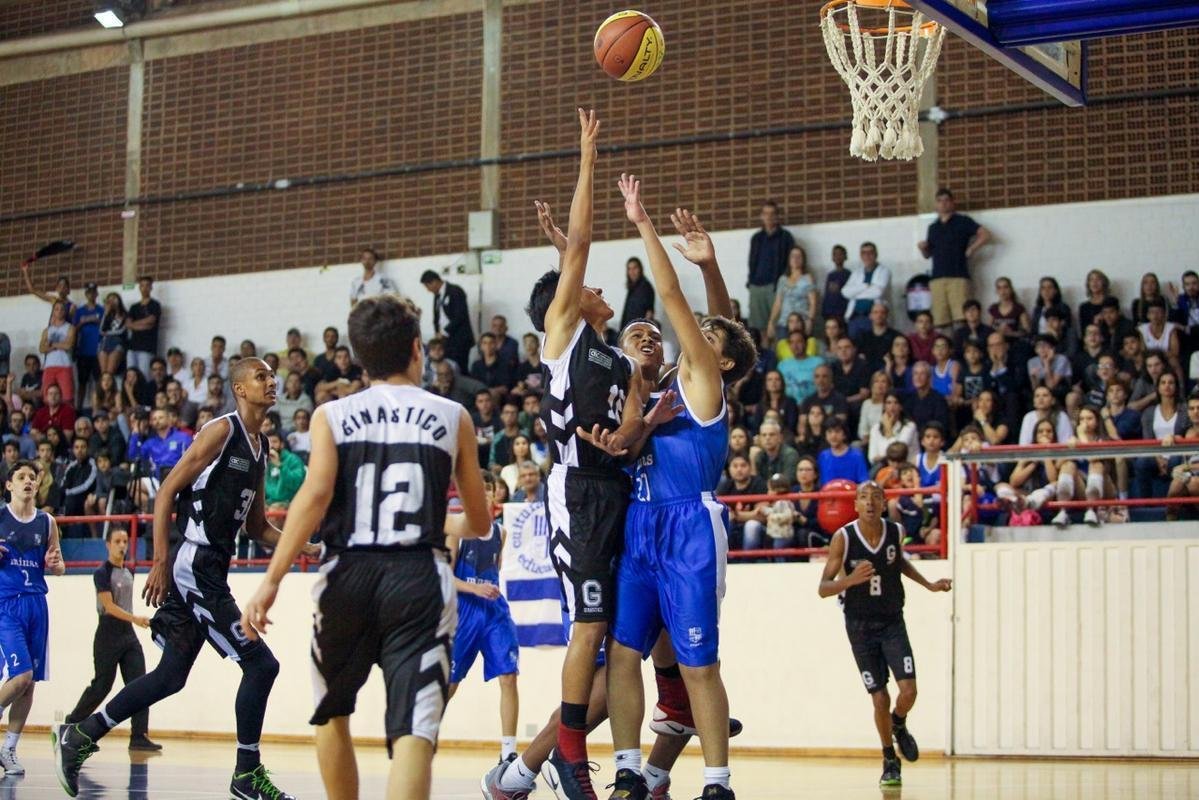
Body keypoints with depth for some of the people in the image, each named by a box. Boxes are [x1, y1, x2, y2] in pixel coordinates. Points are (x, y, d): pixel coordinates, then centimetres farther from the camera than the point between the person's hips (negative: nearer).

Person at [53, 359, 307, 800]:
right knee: (260, 664, -9)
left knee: (171, 675, 13)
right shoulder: (221, 431, -9)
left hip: (211, 570, 9)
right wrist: (161, 564, -18)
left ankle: (79, 736, 21)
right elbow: (167, 492, -12)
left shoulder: (261, 446, 17)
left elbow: (257, 526, 23)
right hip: (192, 563, -9)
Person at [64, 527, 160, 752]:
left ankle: (139, 737, -7)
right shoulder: (102, 573, -9)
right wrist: (135, 618, -27)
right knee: (101, 686, 0)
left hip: (128, 633, 6)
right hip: (108, 634, -6)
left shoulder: (128, 573, 12)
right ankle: (70, 725, 20)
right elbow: (109, 606, -17)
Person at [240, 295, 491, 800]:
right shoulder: (453, 418, 11)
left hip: (348, 574, 1)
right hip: (420, 576, -1)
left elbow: (315, 494, -8)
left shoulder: (331, 416, 8)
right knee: (412, 730, -10)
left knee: (332, 713, 25)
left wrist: (271, 581, -9)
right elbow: (480, 524, 17)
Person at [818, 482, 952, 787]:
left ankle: (899, 725, 24)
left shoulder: (896, 532, -7)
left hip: (893, 623, 2)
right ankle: (890, 761, 22)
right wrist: (850, 580, -32)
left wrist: (929, 585, 10)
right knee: (880, 699, -2)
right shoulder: (843, 538, -16)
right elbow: (823, 588, -14)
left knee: (908, 690, -12)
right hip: (860, 626, -2)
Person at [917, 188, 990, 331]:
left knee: (961, 319, -15)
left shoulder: (962, 221, 7)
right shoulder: (933, 227, 21)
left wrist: (971, 249, -5)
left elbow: (985, 235, -1)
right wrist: (922, 248, 5)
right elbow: (928, 254, 26)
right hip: (937, 278, 4)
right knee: (940, 323, -4)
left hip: (958, 277, -4)